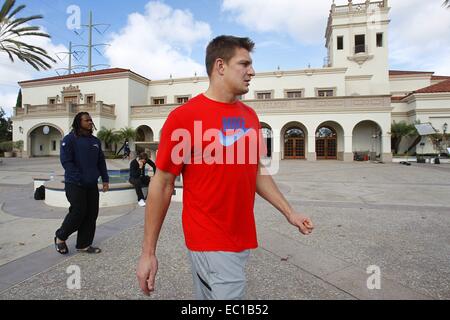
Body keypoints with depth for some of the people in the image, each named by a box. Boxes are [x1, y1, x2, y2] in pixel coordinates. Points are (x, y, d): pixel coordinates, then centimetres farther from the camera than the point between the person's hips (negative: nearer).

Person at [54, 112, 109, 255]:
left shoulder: (95, 141, 14)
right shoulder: (70, 139, -5)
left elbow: (101, 161, 16)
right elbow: (66, 161, -12)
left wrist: (105, 179, 9)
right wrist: (78, 179, -18)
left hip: (92, 185, 6)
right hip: (75, 184, -6)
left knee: (91, 214, 6)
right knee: (78, 212, -6)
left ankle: (84, 244, 19)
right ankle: (60, 237, 21)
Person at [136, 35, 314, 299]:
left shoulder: (251, 116, 5)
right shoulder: (184, 116, -14)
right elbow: (162, 184, -10)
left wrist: (289, 212, 11)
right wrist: (148, 252, -7)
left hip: (243, 239, 6)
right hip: (211, 242, -6)